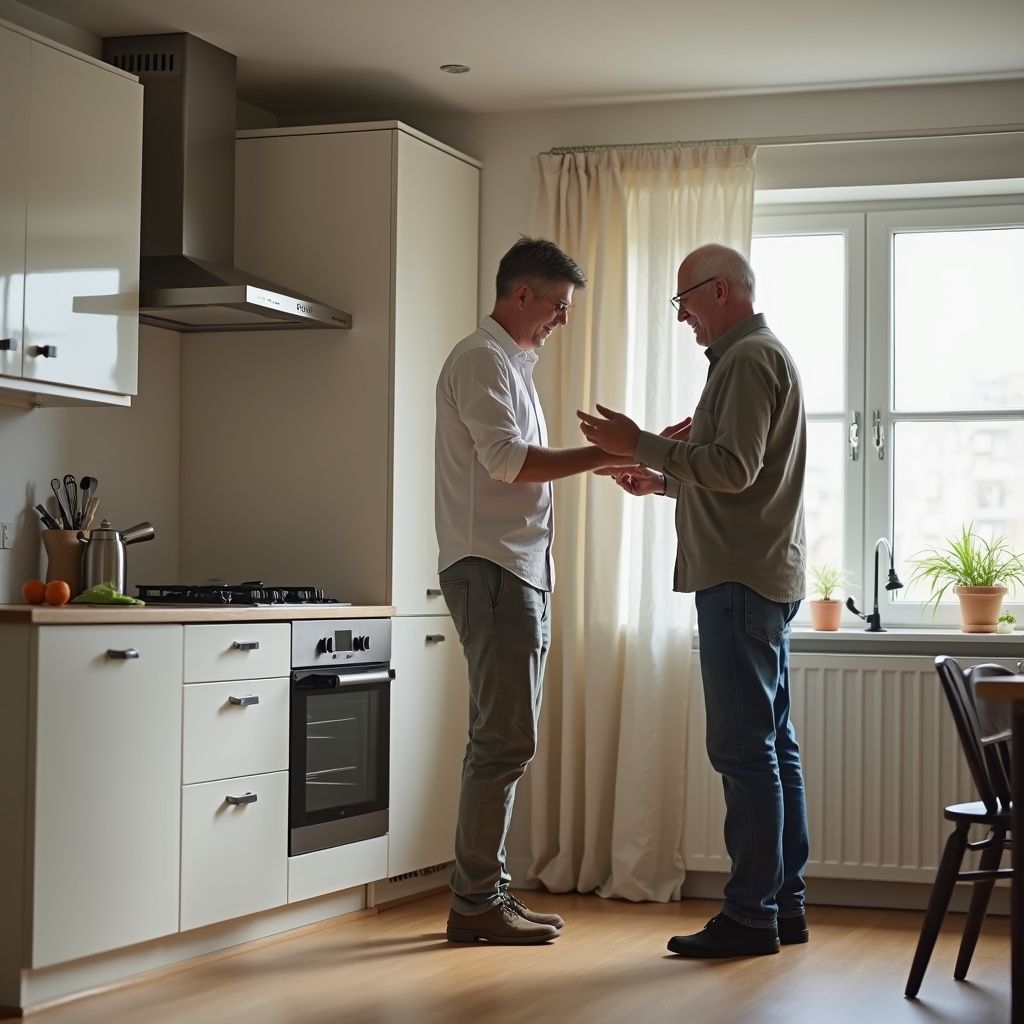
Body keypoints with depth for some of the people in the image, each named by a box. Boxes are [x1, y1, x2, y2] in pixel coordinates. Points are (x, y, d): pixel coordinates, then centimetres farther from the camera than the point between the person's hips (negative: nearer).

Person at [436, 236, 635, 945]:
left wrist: (603, 462, 12)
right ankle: (475, 902, -6)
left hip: (522, 572, 10)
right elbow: (507, 459, -19)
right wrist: (601, 454, -17)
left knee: (506, 740, 11)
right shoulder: (482, 359, -8)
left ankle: (488, 890, 16)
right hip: (491, 568, -10)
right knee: (506, 740, -10)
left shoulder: (513, 365, 23)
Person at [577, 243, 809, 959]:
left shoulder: (750, 359, -10)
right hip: (764, 577, 11)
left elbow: (734, 469, -21)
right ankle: (785, 905, 15)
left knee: (744, 746, -9)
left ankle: (750, 914, -6)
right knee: (773, 744, 10)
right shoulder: (757, 356, 22)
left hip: (740, 580, -11)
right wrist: (664, 481, 17)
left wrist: (643, 445, -15)